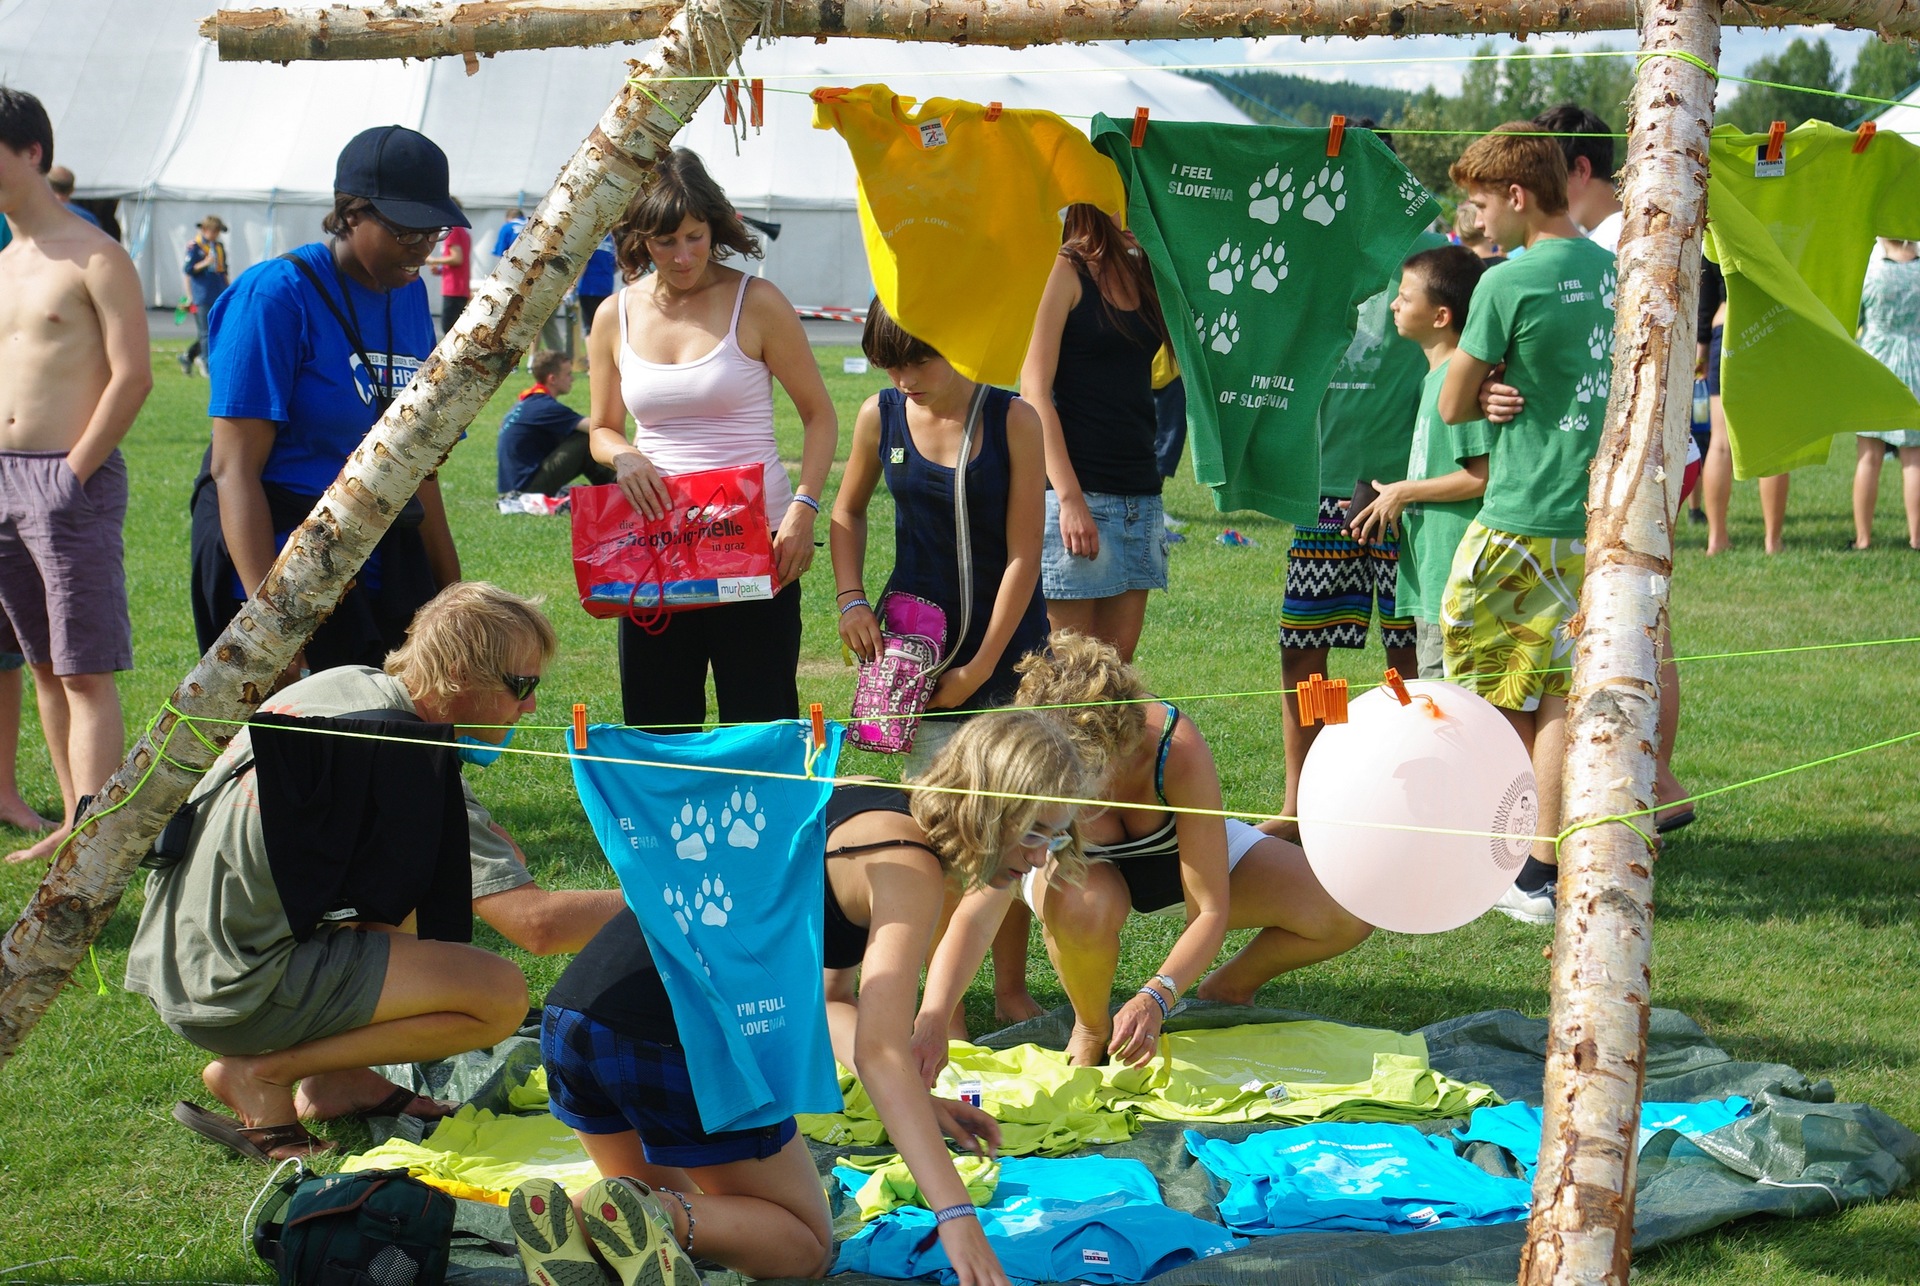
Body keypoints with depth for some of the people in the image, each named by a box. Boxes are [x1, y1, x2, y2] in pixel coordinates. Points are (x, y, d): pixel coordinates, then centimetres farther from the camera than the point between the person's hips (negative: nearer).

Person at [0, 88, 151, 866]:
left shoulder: (94, 258, -8)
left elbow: (132, 375, -13)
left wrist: (73, 471, -14)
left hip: (72, 480, -8)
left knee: (86, 672, -8)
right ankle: (75, 821, 17)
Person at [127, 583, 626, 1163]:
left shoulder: (346, 682, 7)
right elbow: (538, 922, -25)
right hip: (230, 994, -9)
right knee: (500, 994, -17)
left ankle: (335, 1077, 13)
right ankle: (260, 1073, -6)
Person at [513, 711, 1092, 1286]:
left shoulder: (859, 805, 20)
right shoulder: (909, 867, -7)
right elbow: (879, 1051, -18)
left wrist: (918, 1103, 15)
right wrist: (957, 1215, -23)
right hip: (685, 1045, -8)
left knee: (670, 1205, 33)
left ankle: (574, 1217, 1)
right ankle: (656, 1220, -14)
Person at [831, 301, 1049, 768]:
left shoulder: (1014, 420, -10)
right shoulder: (880, 416, -1)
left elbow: (1023, 556, -9)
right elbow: (849, 511, 18)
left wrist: (978, 669, -10)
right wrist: (851, 600, 3)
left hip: (1006, 640, -2)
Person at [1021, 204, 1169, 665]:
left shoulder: (1145, 275, 13)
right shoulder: (1067, 271, -6)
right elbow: (1034, 392, -12)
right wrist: (1069, 498, -18)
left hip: (1140, 492, 7)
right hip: (1077, 491, -7)